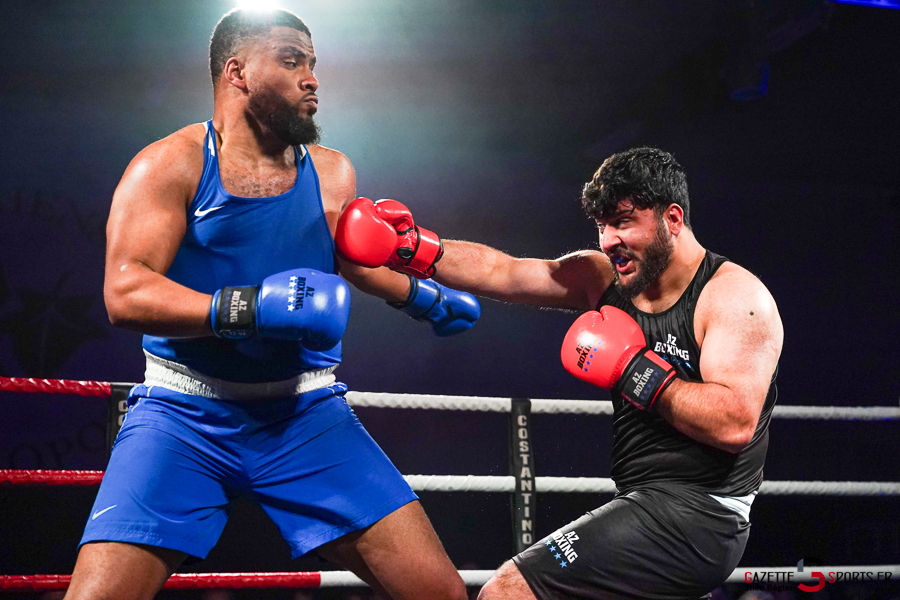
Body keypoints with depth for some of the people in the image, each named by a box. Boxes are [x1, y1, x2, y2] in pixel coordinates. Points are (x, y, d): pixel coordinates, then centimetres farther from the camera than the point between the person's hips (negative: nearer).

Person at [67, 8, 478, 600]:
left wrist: (424, 296, 26)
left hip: (307, 416, 4)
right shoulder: (170, 165, -6)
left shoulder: (332, 173, 8)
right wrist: (247, 308, -29)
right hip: (186, 415, -3)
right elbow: (125, 293, -18)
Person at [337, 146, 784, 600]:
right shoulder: (603, 277, 8)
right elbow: (498, 272, 2)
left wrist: (635, 369, -21)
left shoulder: (735, 294, -13)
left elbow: (735, 424, -25)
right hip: (648, 506, 9)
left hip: (694, 516, -9)